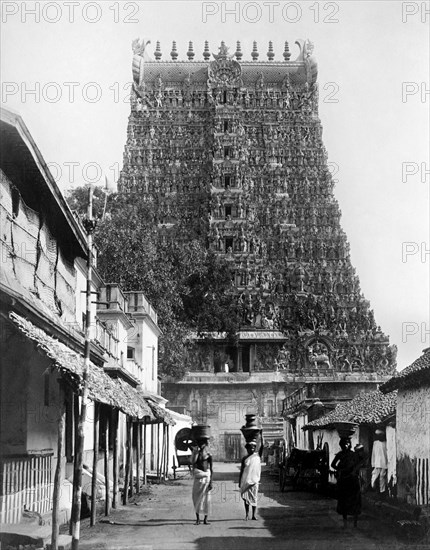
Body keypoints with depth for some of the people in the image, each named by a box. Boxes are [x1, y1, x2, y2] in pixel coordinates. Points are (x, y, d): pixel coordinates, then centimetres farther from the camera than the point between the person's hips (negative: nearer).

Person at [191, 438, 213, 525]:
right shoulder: (195, 452, 6)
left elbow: (211, 469, 0)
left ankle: (205, 519, 10)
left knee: (206, 498, 1)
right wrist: (197, 451, -12)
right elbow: (193, 462, -13)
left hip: (206, 477, -2)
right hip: (197, 478, 2)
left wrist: (211, 482, -5)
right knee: (196, 498, 2)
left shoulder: (208, 455, -1)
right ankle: (197, 518, 11)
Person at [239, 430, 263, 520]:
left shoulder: (258, 455, 3)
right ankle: (247, 514, 12)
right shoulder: (245, 458, 6)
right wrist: (239, 482, 6)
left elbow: (262, 446, -9)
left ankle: (253, 515, 9)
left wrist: (261, 435, -17)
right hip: (245, 480, 1)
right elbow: (241, 471, 9)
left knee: (254, 498, 1)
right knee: (245, 498, 2)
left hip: (254, 480, -1)